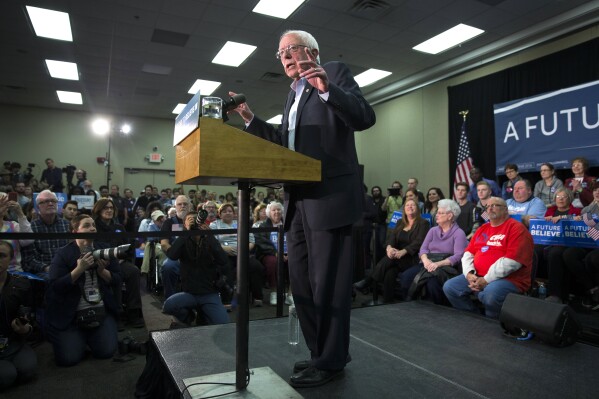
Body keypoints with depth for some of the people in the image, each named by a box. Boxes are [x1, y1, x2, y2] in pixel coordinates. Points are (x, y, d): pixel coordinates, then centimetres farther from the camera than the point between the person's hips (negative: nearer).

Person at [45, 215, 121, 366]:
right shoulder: (63, 254, -5)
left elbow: (117, 283, 2)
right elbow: (55, 287, -15)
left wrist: (102, 270, -16)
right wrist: (79, 269, -24)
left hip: (102, 310, 2)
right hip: (70, 314, -2)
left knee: (106, 352, -9)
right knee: (69, 358, -12)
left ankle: (89, 336, 23)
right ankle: (80, 336, 22)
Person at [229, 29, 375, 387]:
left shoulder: (336, 73, 2)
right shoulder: (294, 94, 23)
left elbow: (365, 117, -11)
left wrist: (326, 88, -22)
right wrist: (251, 119, 15)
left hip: (330, 197, -8)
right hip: (300, 200, 9)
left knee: (327, 282, -2)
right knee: (302, 282, 13)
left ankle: (331, 360, 13)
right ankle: (320, 352, 27)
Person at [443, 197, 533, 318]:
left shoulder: (516, 228, -6)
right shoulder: (482, 229, 17)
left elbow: (512, 261, -18)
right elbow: (468, 253, 14)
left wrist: (486, 280, -18)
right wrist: (469, 274, -7)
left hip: (508, 279, -7)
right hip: (477, 277, 7)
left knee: (489, 295, -37)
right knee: (449, 287, -6)